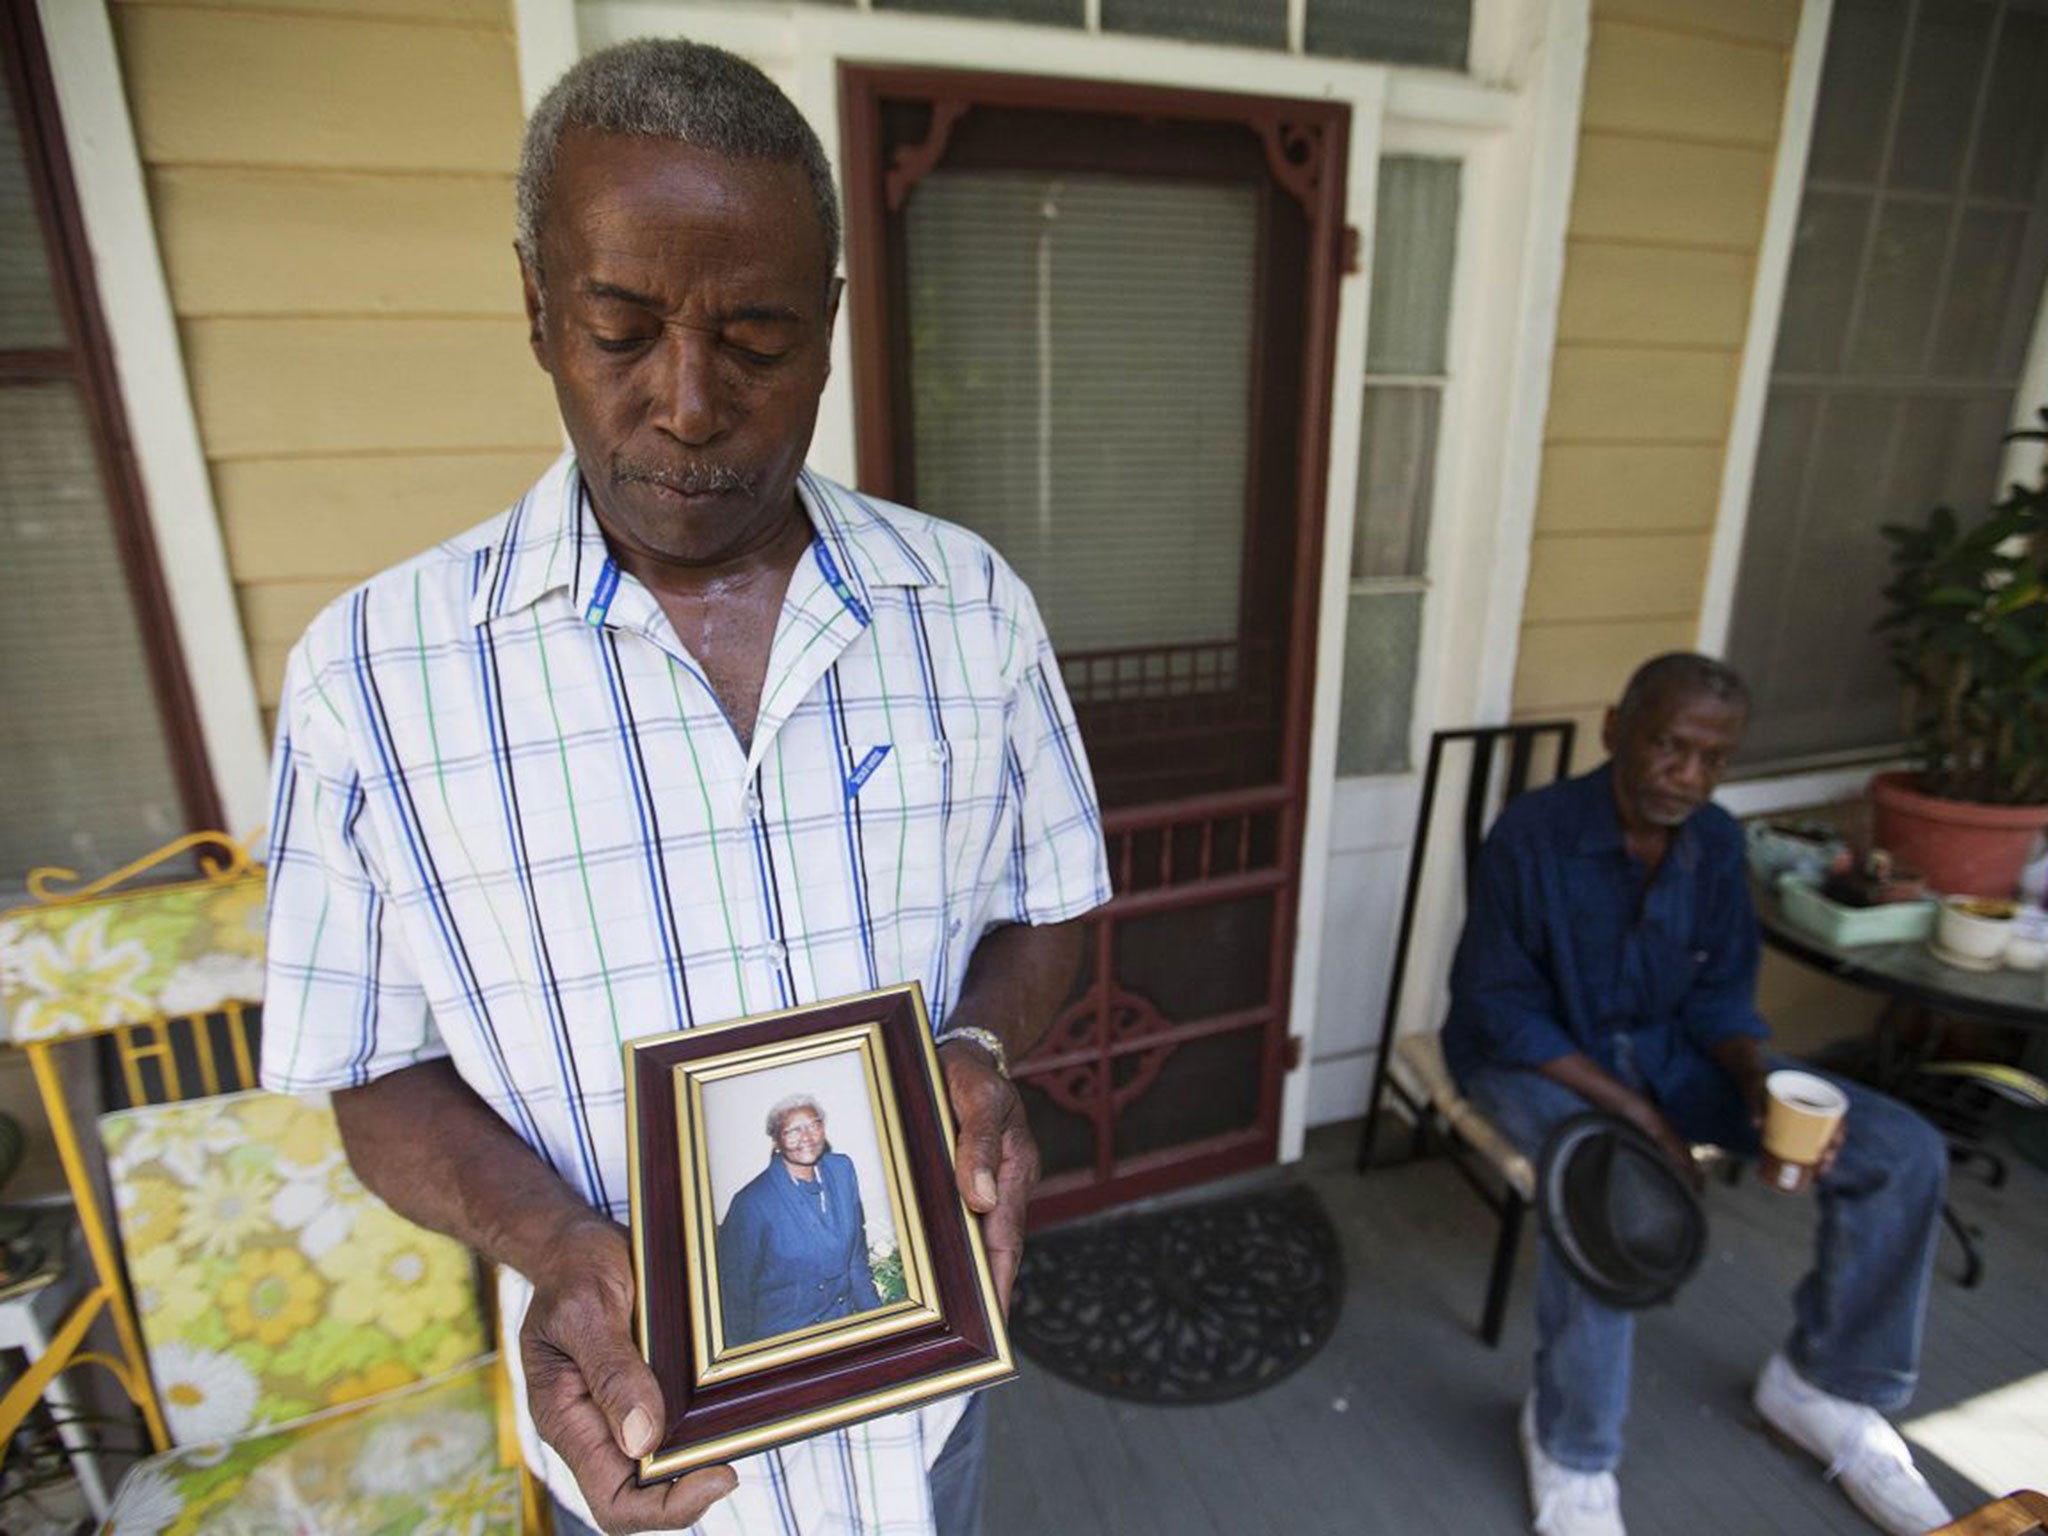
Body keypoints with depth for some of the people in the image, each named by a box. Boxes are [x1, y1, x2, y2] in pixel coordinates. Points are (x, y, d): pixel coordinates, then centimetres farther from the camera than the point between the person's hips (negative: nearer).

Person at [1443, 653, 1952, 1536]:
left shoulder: (1716, 841, -6)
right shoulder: (1533, 836, -25)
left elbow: (1719, 994, 3)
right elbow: (1500, 1010, -20)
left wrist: (1759, 1081, -18)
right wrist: (1634, 1111, -25)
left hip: (1665, 1046, 6)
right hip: (1535, 1055, -6)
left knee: (1903, 1152, -6)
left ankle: (1822, 1383, 17)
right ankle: (1570, 1448, -9)